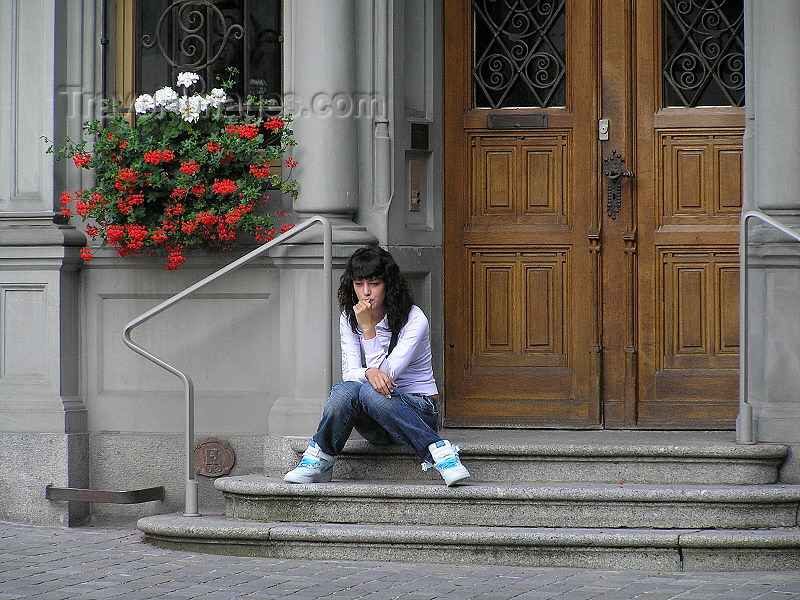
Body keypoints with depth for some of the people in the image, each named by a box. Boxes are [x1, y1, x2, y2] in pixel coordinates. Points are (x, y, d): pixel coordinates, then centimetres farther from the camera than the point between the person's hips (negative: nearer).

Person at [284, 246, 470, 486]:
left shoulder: (414, 319, -12)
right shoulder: (349, 319, 3)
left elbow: (386, 373, -19)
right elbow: (349, 373, -7)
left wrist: (368, 328, -25)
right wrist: (369, 373, -30)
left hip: (419, 408, -4)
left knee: (368, 392, -36)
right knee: (344, 389, -30)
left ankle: (439, 451, -35)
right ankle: (319, 462, -17)